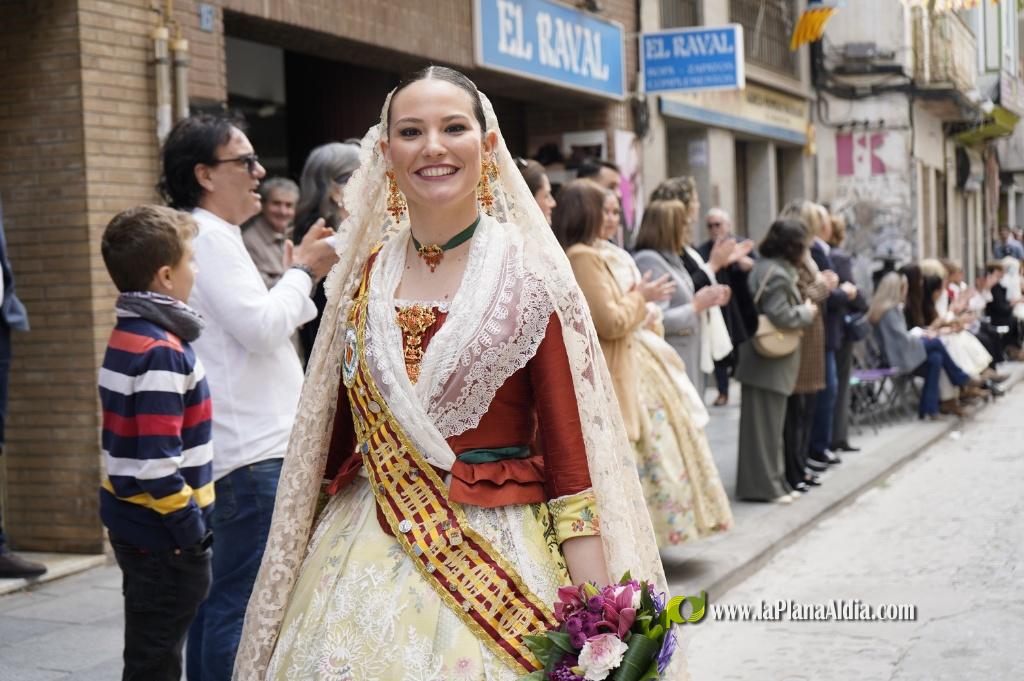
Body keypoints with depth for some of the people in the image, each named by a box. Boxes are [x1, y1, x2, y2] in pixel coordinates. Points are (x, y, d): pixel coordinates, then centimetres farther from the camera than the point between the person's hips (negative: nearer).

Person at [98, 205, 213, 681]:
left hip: (132, 524, 10)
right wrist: (193, 531, -17)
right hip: (162, 535, -10)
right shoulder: (162, 353, -20)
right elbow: (157, 463, -25)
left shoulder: (127, 337, 10)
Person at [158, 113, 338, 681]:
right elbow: (260, 326, -20)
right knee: (240, 601, -8)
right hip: (252, 450, -11)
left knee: (216, 595, 15)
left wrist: (300, 273, 16)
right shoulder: (210, 237, -13)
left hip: (239, 446, 11)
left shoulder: (211, 237, 20)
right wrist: (302, 271, -6)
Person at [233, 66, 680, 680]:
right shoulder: (363, 276, 4)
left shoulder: (529, 274, -6)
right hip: (362, 561, 4)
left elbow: (573, 454, -10)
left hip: (496, 564, -3)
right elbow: (332, 440, 12)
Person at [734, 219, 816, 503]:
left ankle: (775, 482, 22)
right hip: (768, 362, -11)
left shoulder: (769, 267, 14)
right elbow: (779, 315, -24)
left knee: (772, 423, 15)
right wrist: (807, 312, -9)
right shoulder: (775, 274, -18)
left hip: (770, 362, 11)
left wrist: (803, 306, 11)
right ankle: (763, 485, 1)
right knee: (765, 424, -4)